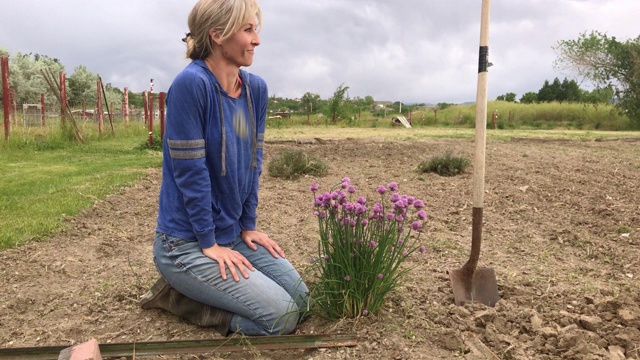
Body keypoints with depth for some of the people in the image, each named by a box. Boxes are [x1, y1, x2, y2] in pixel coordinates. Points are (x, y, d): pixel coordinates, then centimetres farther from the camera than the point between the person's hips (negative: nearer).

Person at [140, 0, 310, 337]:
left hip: (233, 233, 8)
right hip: (187, 241, -8)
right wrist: (209, 243, -15)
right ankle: (177, 293, 5)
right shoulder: (191, 84, -21)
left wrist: (248, 226, 6)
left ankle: (198, 288, 17)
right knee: (280, 316, -12)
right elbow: (190, 171, -19)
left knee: (300, 300, 6)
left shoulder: (256, 88, 2)